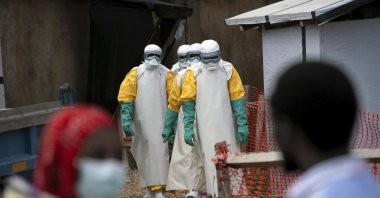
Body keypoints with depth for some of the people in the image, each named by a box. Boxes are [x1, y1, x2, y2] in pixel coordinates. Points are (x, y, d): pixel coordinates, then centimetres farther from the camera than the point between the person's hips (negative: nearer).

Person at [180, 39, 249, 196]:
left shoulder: (228, 70, 1)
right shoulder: (194, 73, 0)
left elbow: (237, 99, 0)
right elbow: (188, 102, -1)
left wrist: (242, 124, -5)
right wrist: (188, 128, -7)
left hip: (225, 124, 1)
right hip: (206, 126, 0)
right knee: (211, 159, 1)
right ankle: (216, 193, 7)